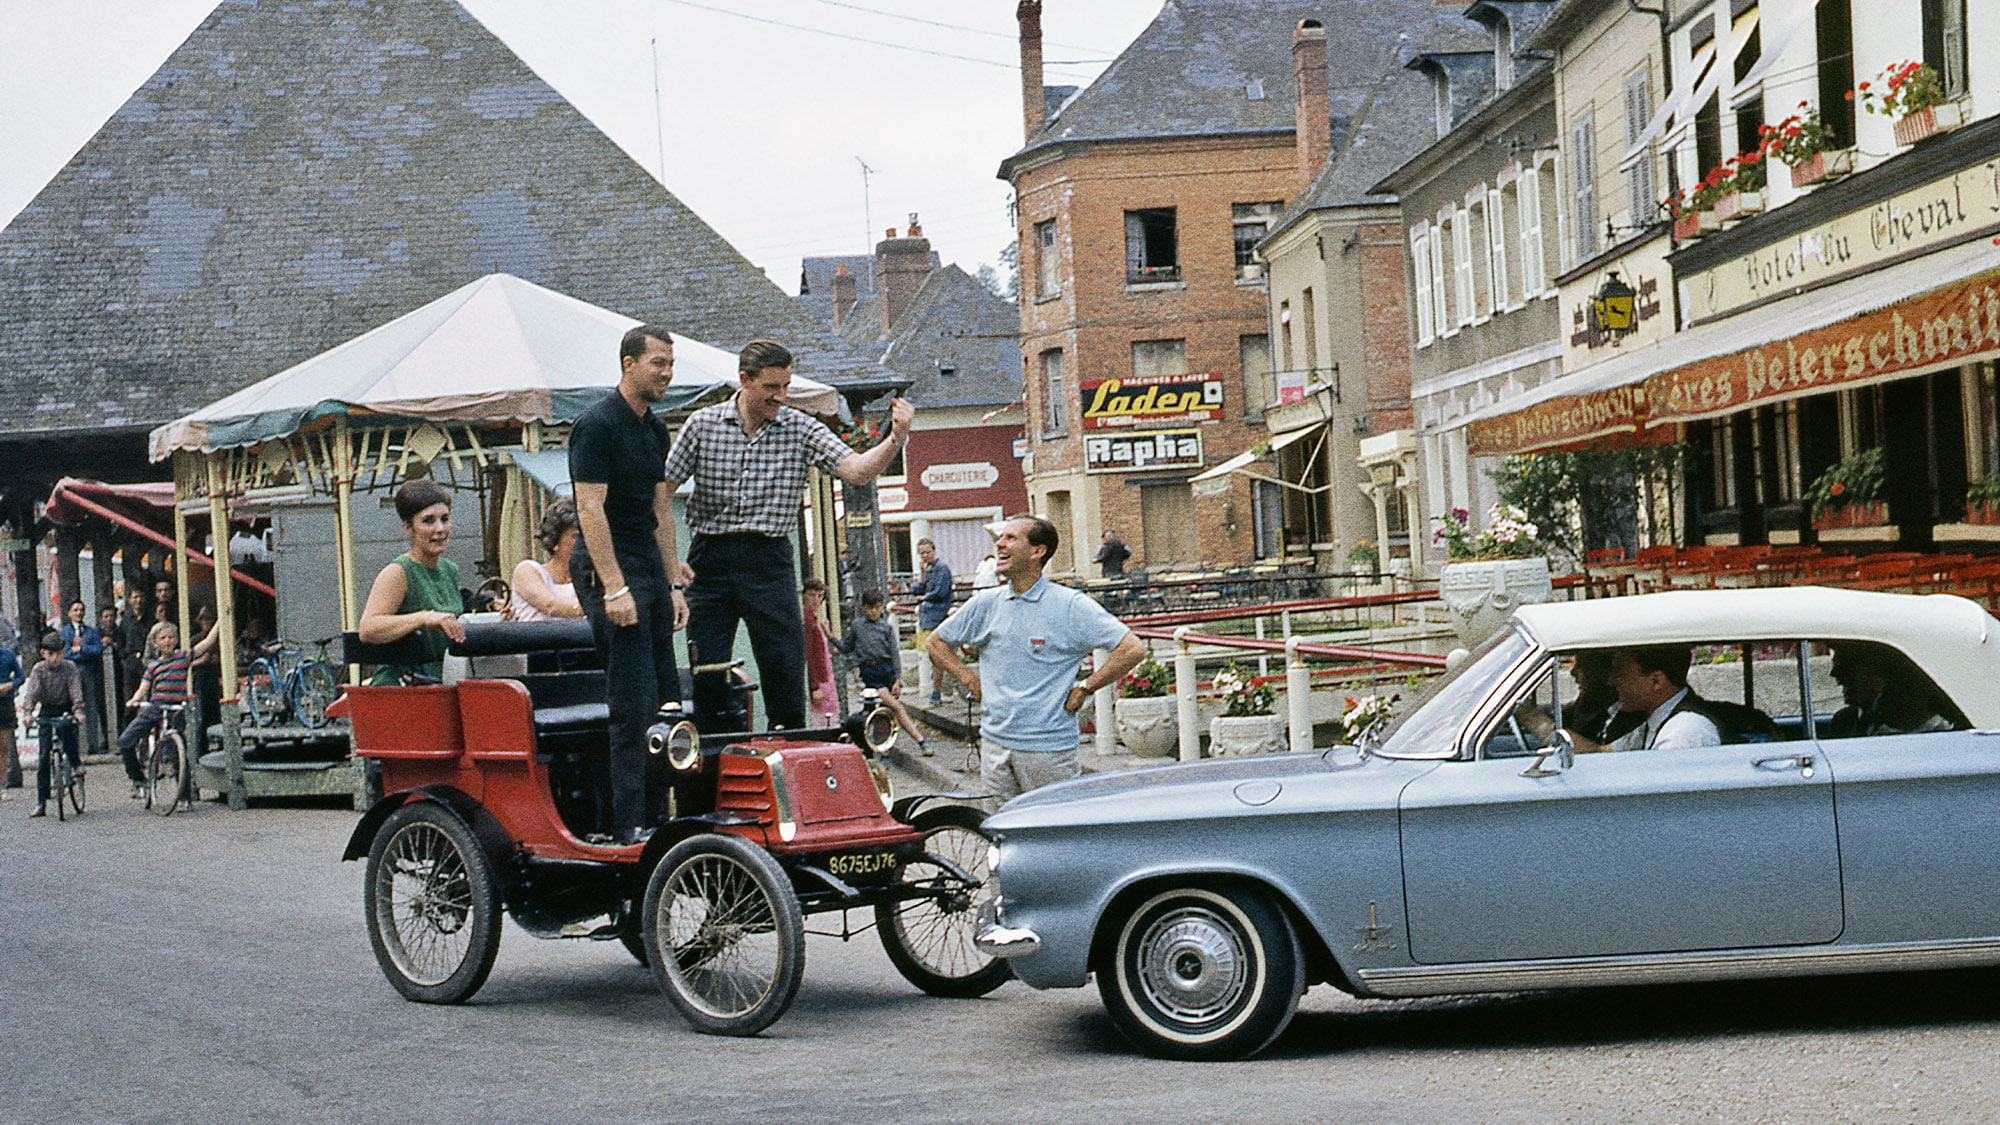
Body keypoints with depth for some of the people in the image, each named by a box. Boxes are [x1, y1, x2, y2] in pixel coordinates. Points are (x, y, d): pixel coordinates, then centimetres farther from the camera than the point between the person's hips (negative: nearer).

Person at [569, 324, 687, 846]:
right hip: (607, 567, -9)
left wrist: (674, 583, 14)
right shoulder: (597, 425, -12)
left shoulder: (655, 429, 15)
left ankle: (658, 810, 13)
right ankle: (629, 822, -9)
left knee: (664, 696, 7)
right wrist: (614, 588, -22)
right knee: (633, 701, -11)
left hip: (649, 567, 9)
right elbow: (591, 509, -17)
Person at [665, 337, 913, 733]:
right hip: (710, 557, 0)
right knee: (707, 670, 2)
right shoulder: (702, 425, 2)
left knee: (786, 666, -5)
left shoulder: (800, 429, 2)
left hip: (769, 559, 0)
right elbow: (662, 488, 4)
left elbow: (857, 470, -9)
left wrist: (896, 438, -28)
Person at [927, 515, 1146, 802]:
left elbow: (1132, 649, -11)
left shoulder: (1070, 605, -7)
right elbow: (938, 642, 22)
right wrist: (970, 680, 8)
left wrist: (1083, 689, -11)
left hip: (1048, 746, -4)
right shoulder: (986, 604, 7)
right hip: (994, 743, 5)